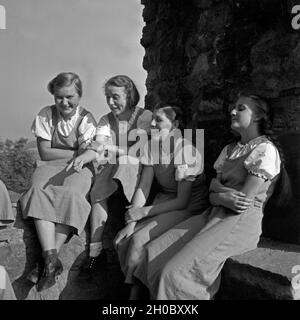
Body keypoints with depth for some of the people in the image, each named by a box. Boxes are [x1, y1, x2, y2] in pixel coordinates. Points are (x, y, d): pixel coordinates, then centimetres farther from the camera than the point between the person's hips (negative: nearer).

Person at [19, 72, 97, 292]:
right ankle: (52, 259, -39)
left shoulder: (87, 119, -2)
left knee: (71, 194, -34)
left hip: (79, 168, -1)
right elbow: (45, 152, -3)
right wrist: (77, 152, -6)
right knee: (39, 191, -31)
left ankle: (49, 260, -30)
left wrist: (86, 151, -28)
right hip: (49, 166, 2)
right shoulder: (46, 115, 3)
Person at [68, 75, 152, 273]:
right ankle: (96, 250, -17)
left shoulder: (145, 116, 1)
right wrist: (83, 157, -24)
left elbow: (138, 150, -9)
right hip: (111, 168, 3)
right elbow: (98, 146, -3)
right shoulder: (106, 121, 13)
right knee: (97, 193, -24)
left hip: (136, 166, -3)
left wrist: (110, 152, -12)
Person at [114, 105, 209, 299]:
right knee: (122, 241, -12)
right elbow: (143, 188, -1)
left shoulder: (187, 152, -21)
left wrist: (143, 212, -19)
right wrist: (132, 221, -13)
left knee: (138, 240, -22)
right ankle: (135, 289, 7)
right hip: (164, 201, 7)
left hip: (189, 208, -6)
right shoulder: (153, 146, -1)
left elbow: (182, 201, -20)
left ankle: (133, 292, 0)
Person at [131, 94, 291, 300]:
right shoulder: (229, 150, 19)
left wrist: (218, 188, 2)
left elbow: (244, 201, -13)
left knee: (176, 272, -21)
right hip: (215, 215, 8)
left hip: (241, 222, -7)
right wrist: (223, 197, -9)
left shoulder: (265, 149, -7)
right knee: (156, 251, -8)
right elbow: (212, 194, 13)